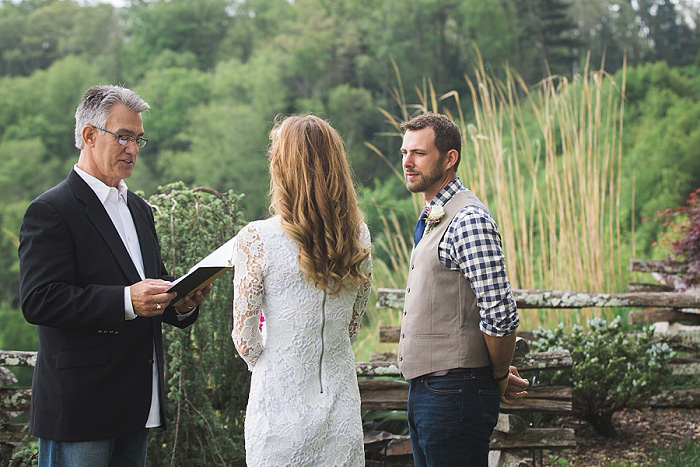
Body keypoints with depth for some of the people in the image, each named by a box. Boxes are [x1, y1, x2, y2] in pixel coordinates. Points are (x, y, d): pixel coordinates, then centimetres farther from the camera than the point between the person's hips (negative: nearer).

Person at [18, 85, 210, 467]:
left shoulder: (139, 209, 18)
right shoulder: (50, 211, -9)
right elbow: (38, 301, -19)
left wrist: (183, 302, -1)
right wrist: (126, 301, -27)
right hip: (78, 404, -8)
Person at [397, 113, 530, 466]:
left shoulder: (469, 221, -17)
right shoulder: (431, 220, 16)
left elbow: (501, 316, -22)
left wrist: (500, 377, -7)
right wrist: (500, 374, 15)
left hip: (453, 393, -10)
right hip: (423, 390, 10)